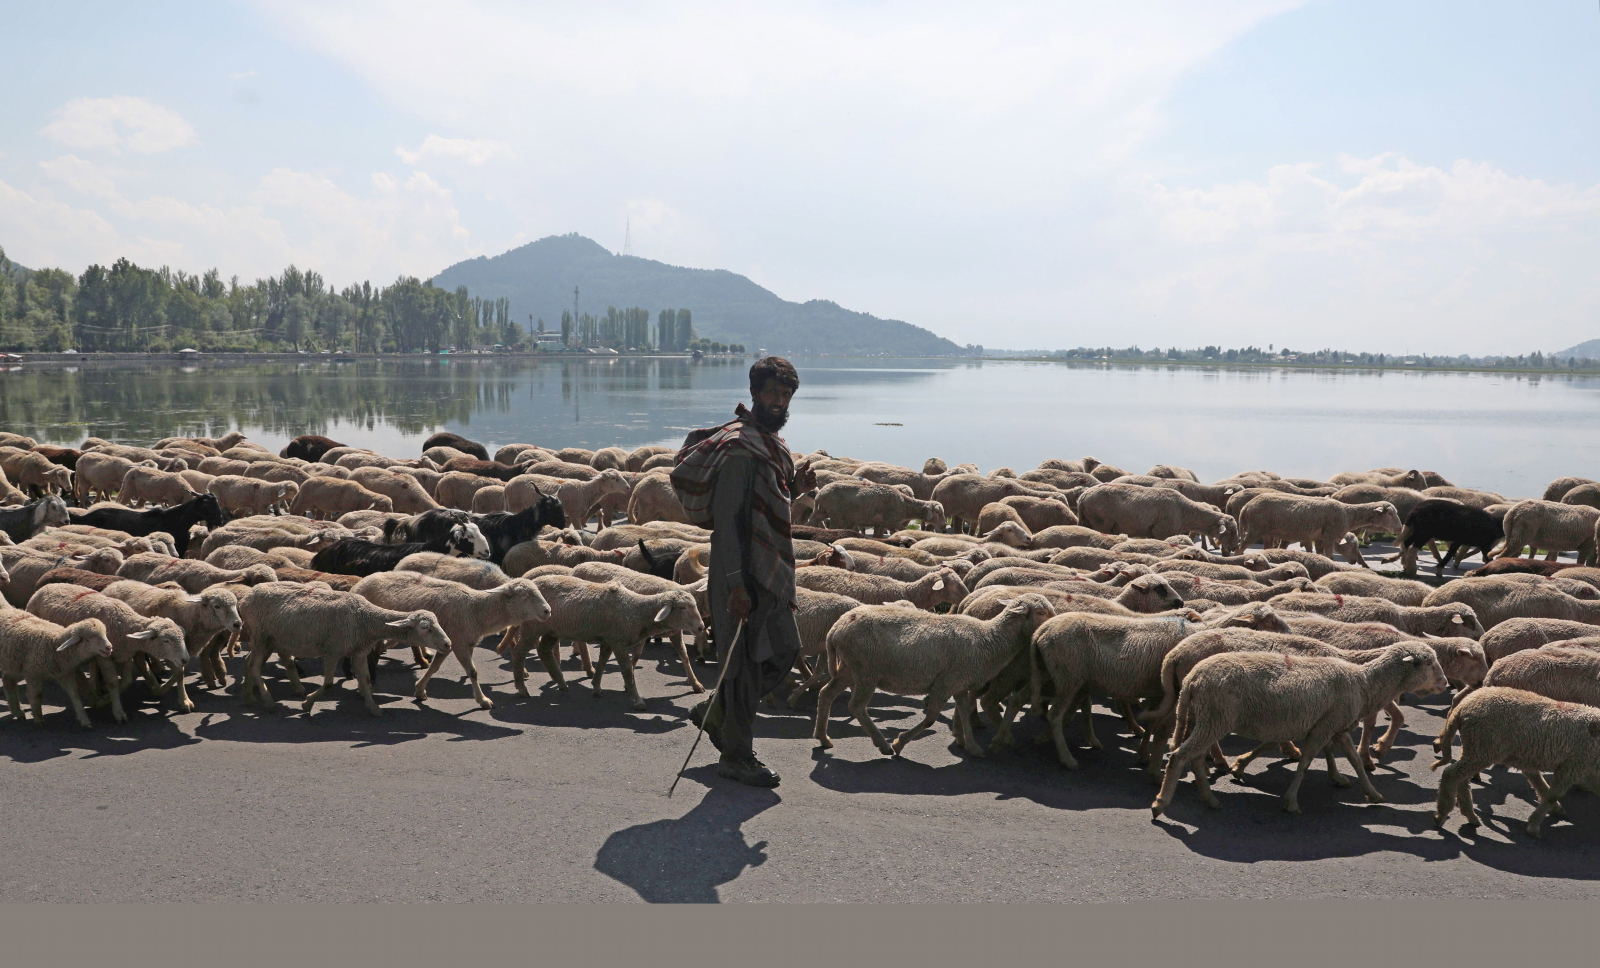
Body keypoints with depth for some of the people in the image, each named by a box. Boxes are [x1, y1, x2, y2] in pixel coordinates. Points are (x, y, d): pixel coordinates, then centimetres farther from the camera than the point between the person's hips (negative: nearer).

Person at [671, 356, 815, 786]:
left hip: (772, 570, 10)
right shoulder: (738, 447, -18)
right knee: (746, 662, 0)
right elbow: (727, 518, -22)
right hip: (742, 573, -10)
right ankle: (736, 757, 14)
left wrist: (794, 488, 3)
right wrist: (736, 584, -26)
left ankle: (715, 712, 31)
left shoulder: (773, 442, 13)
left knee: (784, 650, 15)